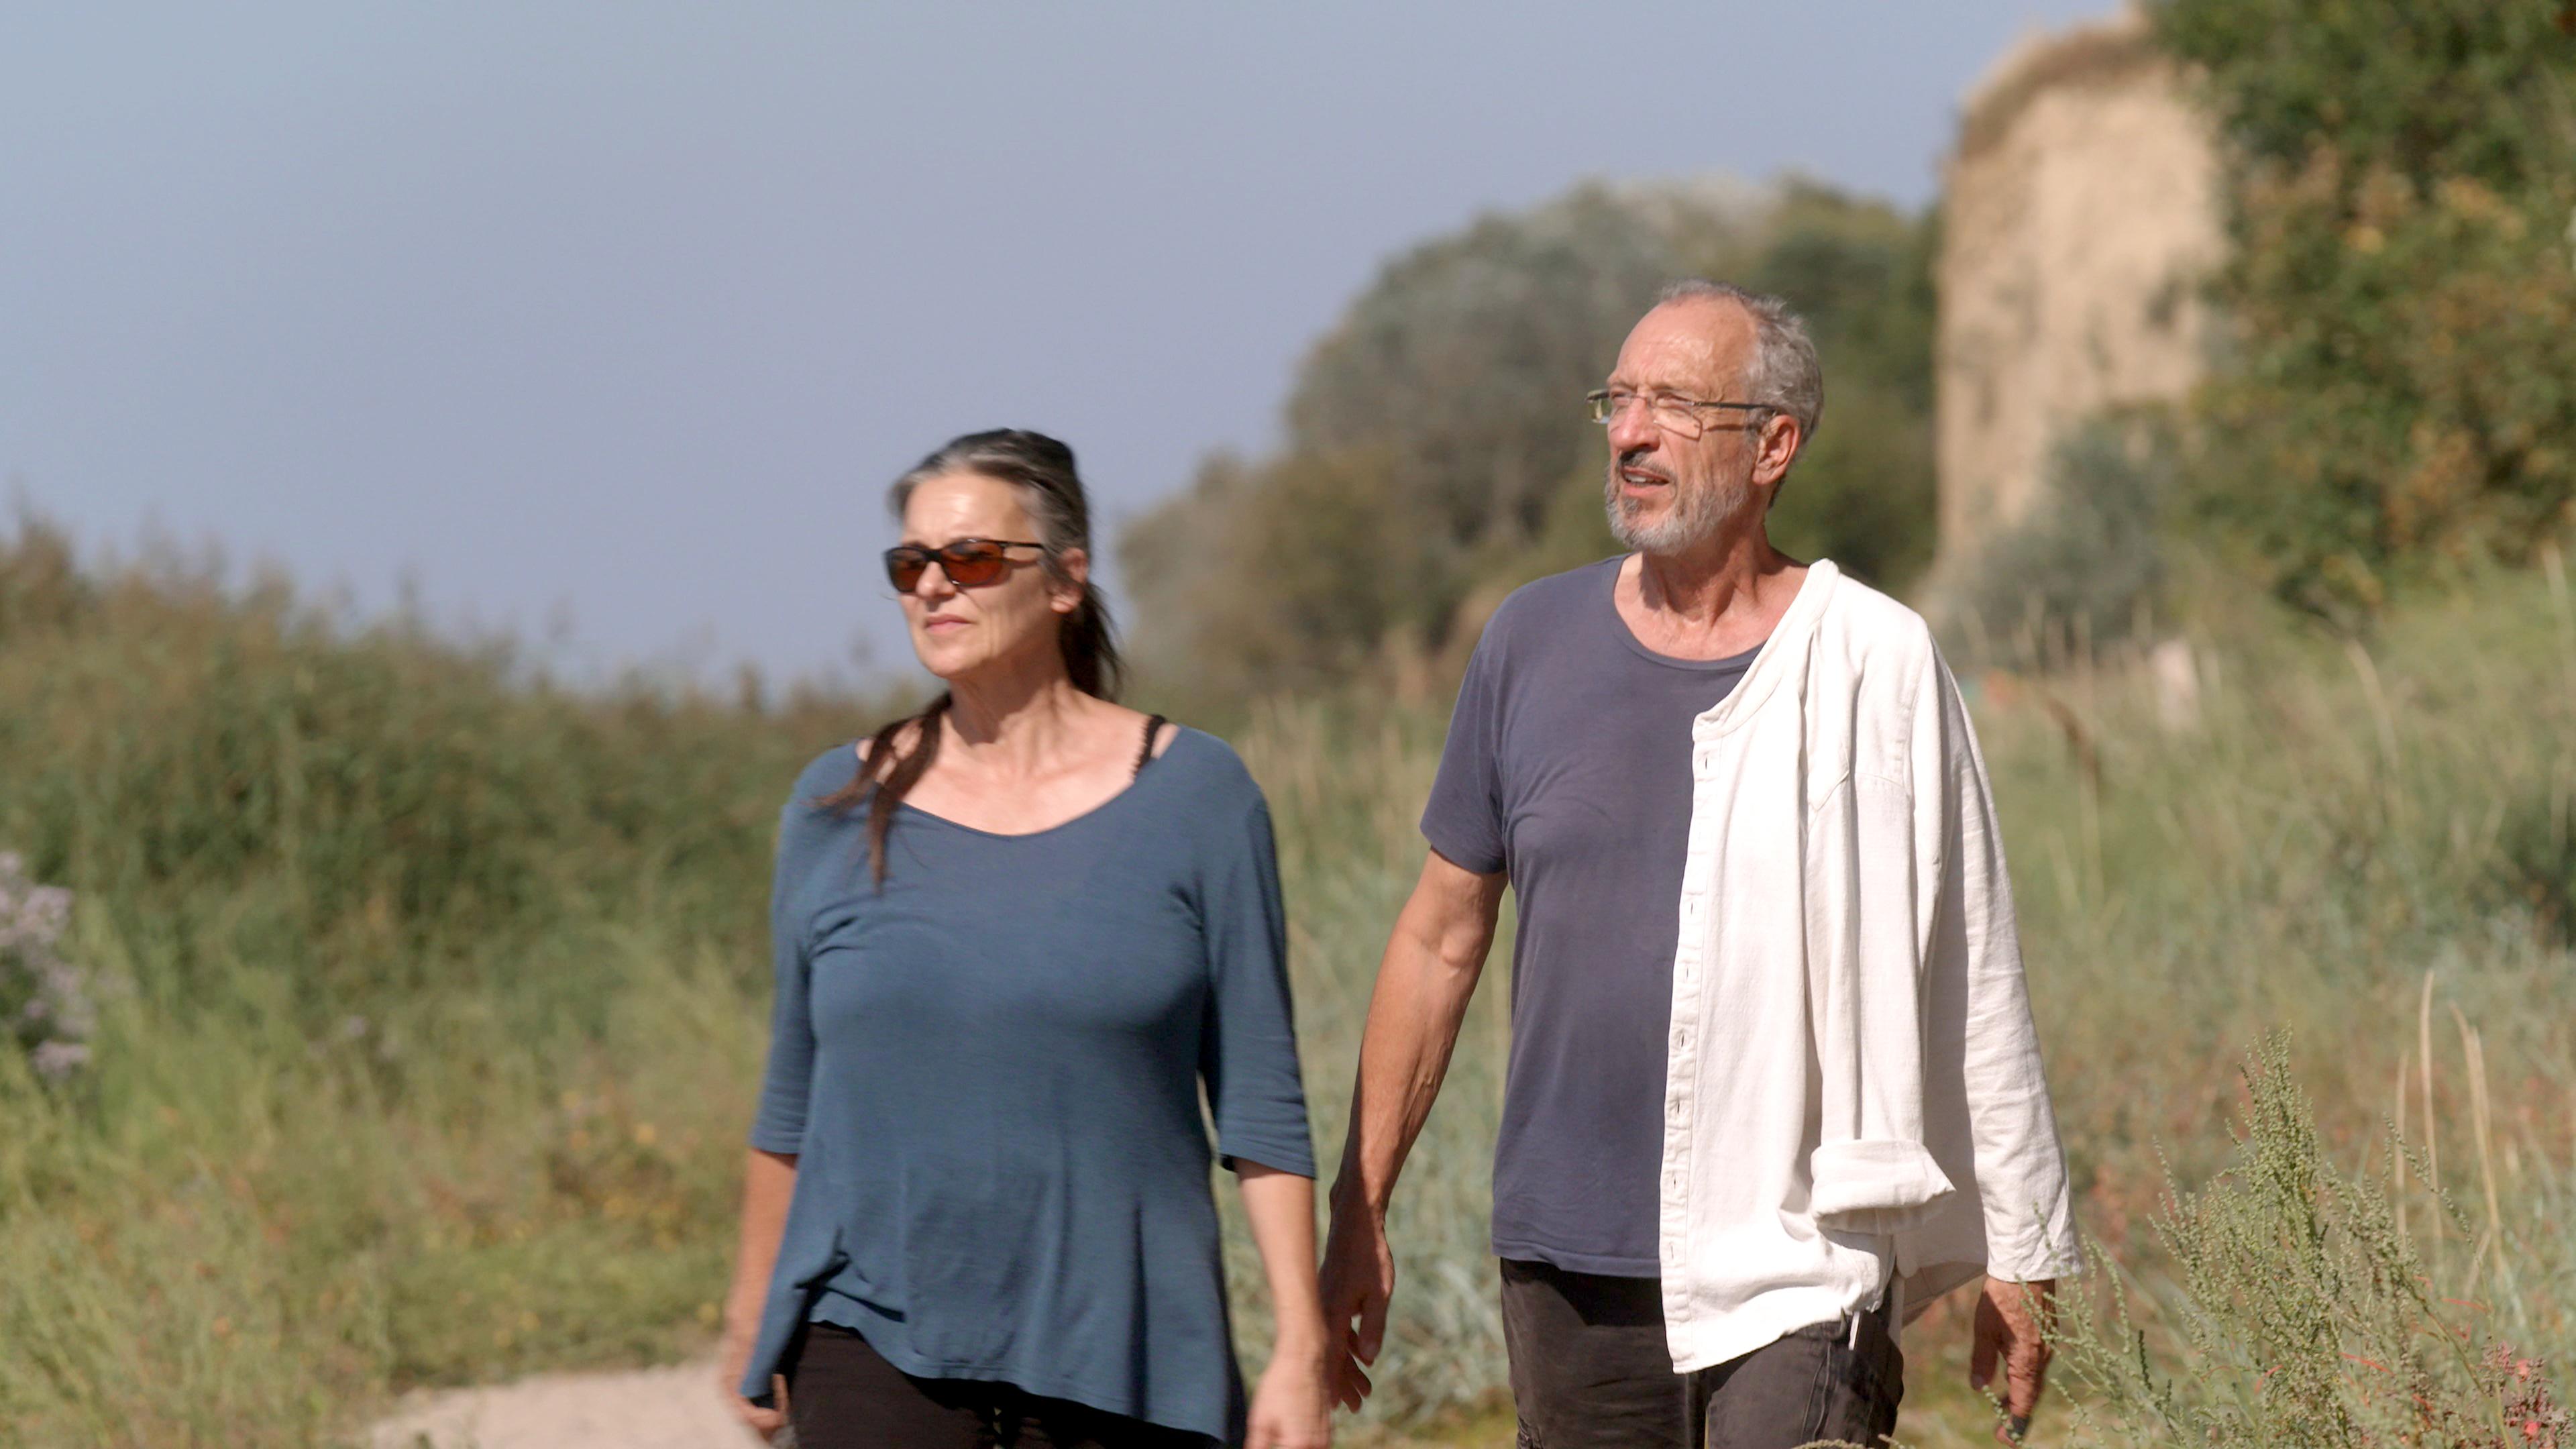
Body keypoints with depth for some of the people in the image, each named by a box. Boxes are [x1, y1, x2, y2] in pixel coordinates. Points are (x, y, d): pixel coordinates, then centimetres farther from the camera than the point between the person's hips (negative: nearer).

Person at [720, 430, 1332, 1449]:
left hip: (1120, 1363, 0)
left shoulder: (1191, 794, 1)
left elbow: (1259, 1101, 0)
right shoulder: (839, 810, 5)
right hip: (875, 1359, 0)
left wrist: (1300, 1346, -4)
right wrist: (751, 1317, 22)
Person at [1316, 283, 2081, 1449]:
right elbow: (1442, 933, 13)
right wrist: (1357, 1209, 11)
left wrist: (2019, 1252, 3)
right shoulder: (1534, 643, 7)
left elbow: (1972, 983, 2)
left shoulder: (1875, 667, -3)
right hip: (1569, 1263, 3)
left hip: (1798, 1265, -3)